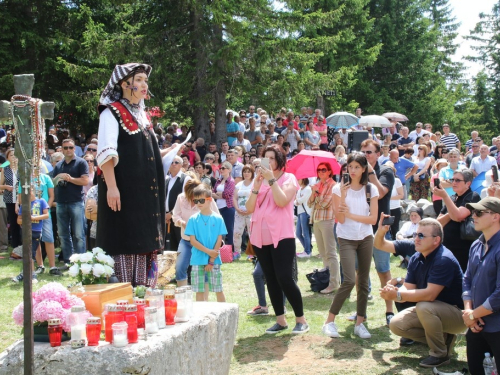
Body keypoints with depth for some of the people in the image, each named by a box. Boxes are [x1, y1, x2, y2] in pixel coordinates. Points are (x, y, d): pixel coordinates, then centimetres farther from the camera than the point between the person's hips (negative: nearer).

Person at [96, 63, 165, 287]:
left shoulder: (141, 114, 19)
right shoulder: (112, 113, -5)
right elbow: (106, 152, -16)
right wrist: (111, 186, -24)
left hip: (146, 192, 8)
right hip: (124, 190, -8)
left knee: (145, 241, 7)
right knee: (125, 241, -8)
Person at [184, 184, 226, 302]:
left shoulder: (218, 219, -1)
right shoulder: (193, 219, 2)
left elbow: (219, 240, -3)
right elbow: (192, 240, -3)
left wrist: (212, 260, -8)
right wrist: (208, 251, -14)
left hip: (214, 260, -1)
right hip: (197, 260, 1)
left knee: (218, 290, 4)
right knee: (199, 291, 6)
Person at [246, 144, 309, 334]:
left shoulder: (288, 178, 1)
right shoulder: (260, 179, 14)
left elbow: (282, 201, -18)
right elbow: (249, 208, 3)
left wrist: (271, 179, -15)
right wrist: (256, 185, -7)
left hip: (281, 236, -6)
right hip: (260, 237, 6)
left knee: (285, 278, -10)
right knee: (271, 280, 8)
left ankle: (301, 320, 2)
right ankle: (280, 320, 16)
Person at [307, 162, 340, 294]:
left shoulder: (332, 185, -6)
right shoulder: (317, 185, 17)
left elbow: (325, 203, -14)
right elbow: (310, 203, 11)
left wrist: (316, 194, 2)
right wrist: (314, 193, -6)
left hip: (327, 220, -8)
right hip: (316, 220, 8)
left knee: (330, 253, -9)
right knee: (322, 252, 12)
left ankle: (334, 283, -9)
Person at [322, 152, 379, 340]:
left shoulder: (371, 189, 1)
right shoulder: (339, 188, -6)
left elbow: (373, 219, -4)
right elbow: (340, 219, -11)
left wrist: (351, 214, -14)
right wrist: (343, 197, -22)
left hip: (365, 239, 3)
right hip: (346, 239, -3)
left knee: (363, 281, 4)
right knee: (349, 280, -16)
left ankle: (359, 323, 13)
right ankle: (330, 321, -5)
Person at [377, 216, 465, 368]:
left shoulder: (444, 260, -27)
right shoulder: (416, 259, -1)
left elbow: (429, 294, -33)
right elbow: (408, 288, -5)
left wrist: (397, 295, -32)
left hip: (458, 314, -8)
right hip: (430, 311, 9)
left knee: (424, 307, -35)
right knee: (396, 324, -2)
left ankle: (440, 354, -14)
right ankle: (443, 338, 10)